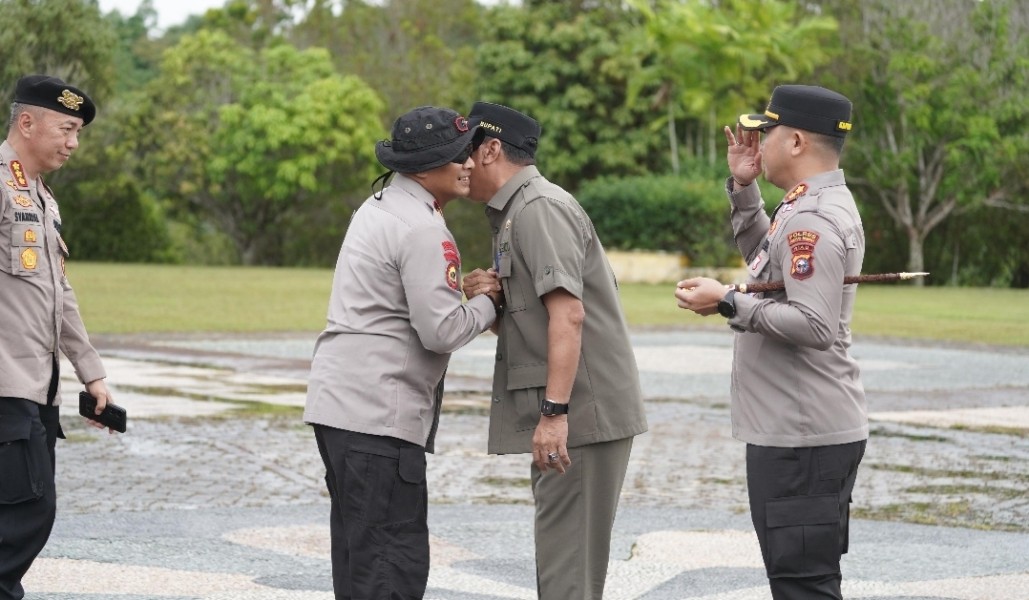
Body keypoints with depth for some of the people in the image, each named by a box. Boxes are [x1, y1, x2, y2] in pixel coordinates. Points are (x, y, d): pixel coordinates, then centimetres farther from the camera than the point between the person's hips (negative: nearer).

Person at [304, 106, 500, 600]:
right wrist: (487, 305, 0)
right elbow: (441, 331, -18)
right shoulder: (422, 230, -14)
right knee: (396, 559, -8)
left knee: (360, 552, 15)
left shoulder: (377, 208, 16)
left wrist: (465, 290, 10)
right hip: (378, 413, -10)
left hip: (340, 402, 10)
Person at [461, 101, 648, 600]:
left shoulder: (539, 207, -12)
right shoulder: (514, 213, 19)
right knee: (560, 559, 16)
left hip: (583, 414, -10)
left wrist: (554, 411, -27)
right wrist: (485, 297, 0)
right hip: (572, 414, 10)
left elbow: (568, 314, -22)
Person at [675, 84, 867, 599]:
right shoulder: (814, 207, 14)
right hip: (798, 428, 11)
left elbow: (814, 325, -27)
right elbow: (767, 261, 30)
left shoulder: (813, 219, -19)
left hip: (802, 438, -11)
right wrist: (743, 189, 19)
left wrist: (728, 304, -20)